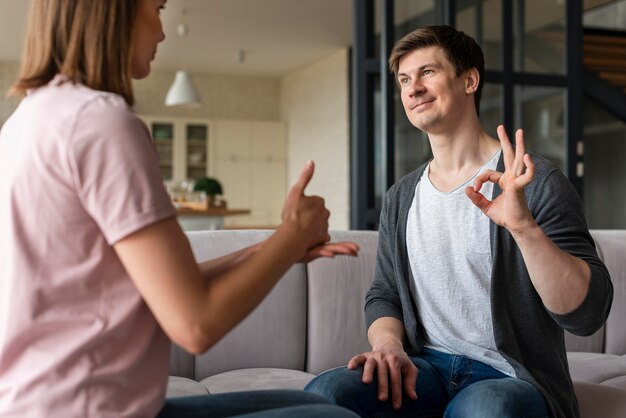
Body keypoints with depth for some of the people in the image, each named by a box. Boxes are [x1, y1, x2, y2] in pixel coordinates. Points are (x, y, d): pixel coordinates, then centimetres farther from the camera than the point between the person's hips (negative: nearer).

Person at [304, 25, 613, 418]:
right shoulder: (401, 198, 11)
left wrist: (524, 226, -30)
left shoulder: (535, 181, -6)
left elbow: (587, 313, -13)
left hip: (515, 377, -4)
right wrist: (388, 344, -9)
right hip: (428, 369, 5)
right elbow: (385, 294, 15)